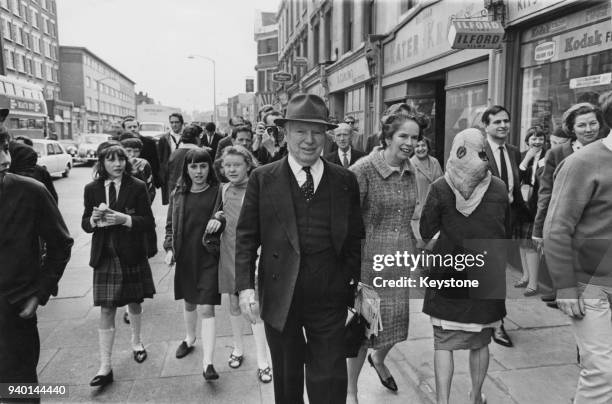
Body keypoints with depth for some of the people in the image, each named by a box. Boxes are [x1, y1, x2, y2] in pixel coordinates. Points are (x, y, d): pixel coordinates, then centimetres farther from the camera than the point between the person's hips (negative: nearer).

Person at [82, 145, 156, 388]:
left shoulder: (137, 187, -6)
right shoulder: (92, 189, 2)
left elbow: (149, 223, -7)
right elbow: (85, 224, 8)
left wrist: (124, 219, -22)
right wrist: (94, 219, -14)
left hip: (132, 256, -1)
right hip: (105, 257, 1)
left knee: (134, 303, 16)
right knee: (106, 310, 0)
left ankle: (136, 342, 43)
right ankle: (105, 367, 8)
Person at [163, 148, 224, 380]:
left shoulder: (217, 192, -6)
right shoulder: (178, 195, 4)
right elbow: (170, 225, 10)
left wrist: (219, 219, -24)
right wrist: (169, 247, -2)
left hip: (208, 258, -4)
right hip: (185, 256, 4)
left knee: (206, 308, -7)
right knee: (189, 302, 21)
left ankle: (208, 363, -4)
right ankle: (190, 339, 47)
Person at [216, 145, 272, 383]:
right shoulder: (224, 190, 5)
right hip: (229, 252, 5)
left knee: (255, 306, -2)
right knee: (234, 303, 15)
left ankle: (262, 361, 10)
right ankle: (238, 348, 34)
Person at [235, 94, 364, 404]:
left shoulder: (345, 181, 2)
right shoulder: (262, 179, -2)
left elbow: (354, 238, 6)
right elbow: (246, 236, -1)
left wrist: (355, 284, 2)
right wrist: (245, 286, -9)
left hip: (329, 297, 0)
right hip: (279, 296, 0)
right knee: (286, 379, 19)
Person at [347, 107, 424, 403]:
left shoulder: (410, 170, 5)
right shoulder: (363, 169, -16)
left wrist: (415, 244, 14)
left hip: (400, 260, 6)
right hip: (370, 260, -6)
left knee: (396, 321, 15)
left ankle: (378, 360, 50)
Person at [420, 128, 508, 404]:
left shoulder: (440, 188, -12)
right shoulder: (500, 189, -6)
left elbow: (425, 232, -5)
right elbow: (506, 232, 6)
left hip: (447, 276, -2)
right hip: (487, 278, 2)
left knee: (443, 343, 8)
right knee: (480, 343, 18)